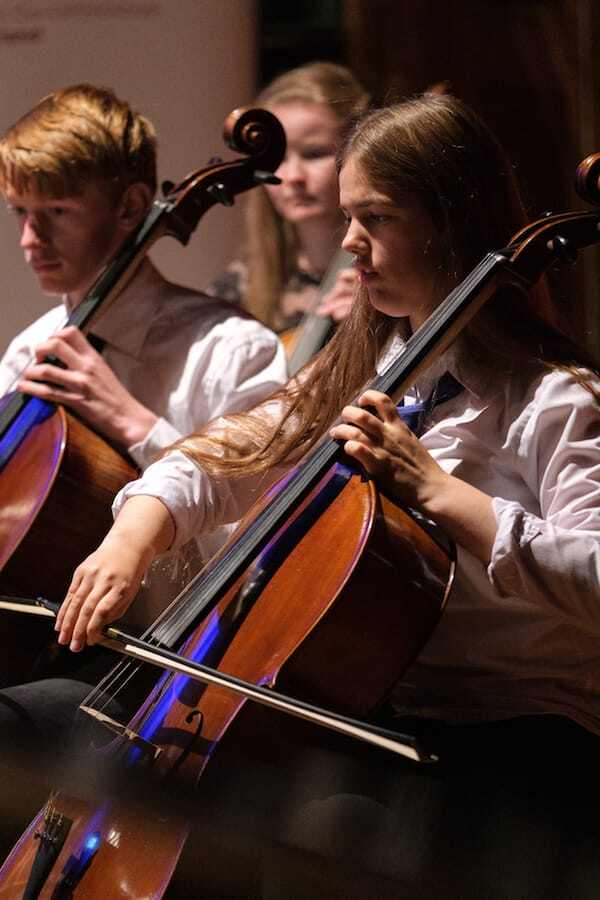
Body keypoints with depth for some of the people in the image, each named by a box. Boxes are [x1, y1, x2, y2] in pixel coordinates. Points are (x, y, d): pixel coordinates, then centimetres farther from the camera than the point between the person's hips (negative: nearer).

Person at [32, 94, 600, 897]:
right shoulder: (366, 367, 13)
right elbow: (227, 456, 12)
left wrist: (438, 490, -26)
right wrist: (132, 535, -8)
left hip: (511, 752, -8)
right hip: (366, 715, 8)